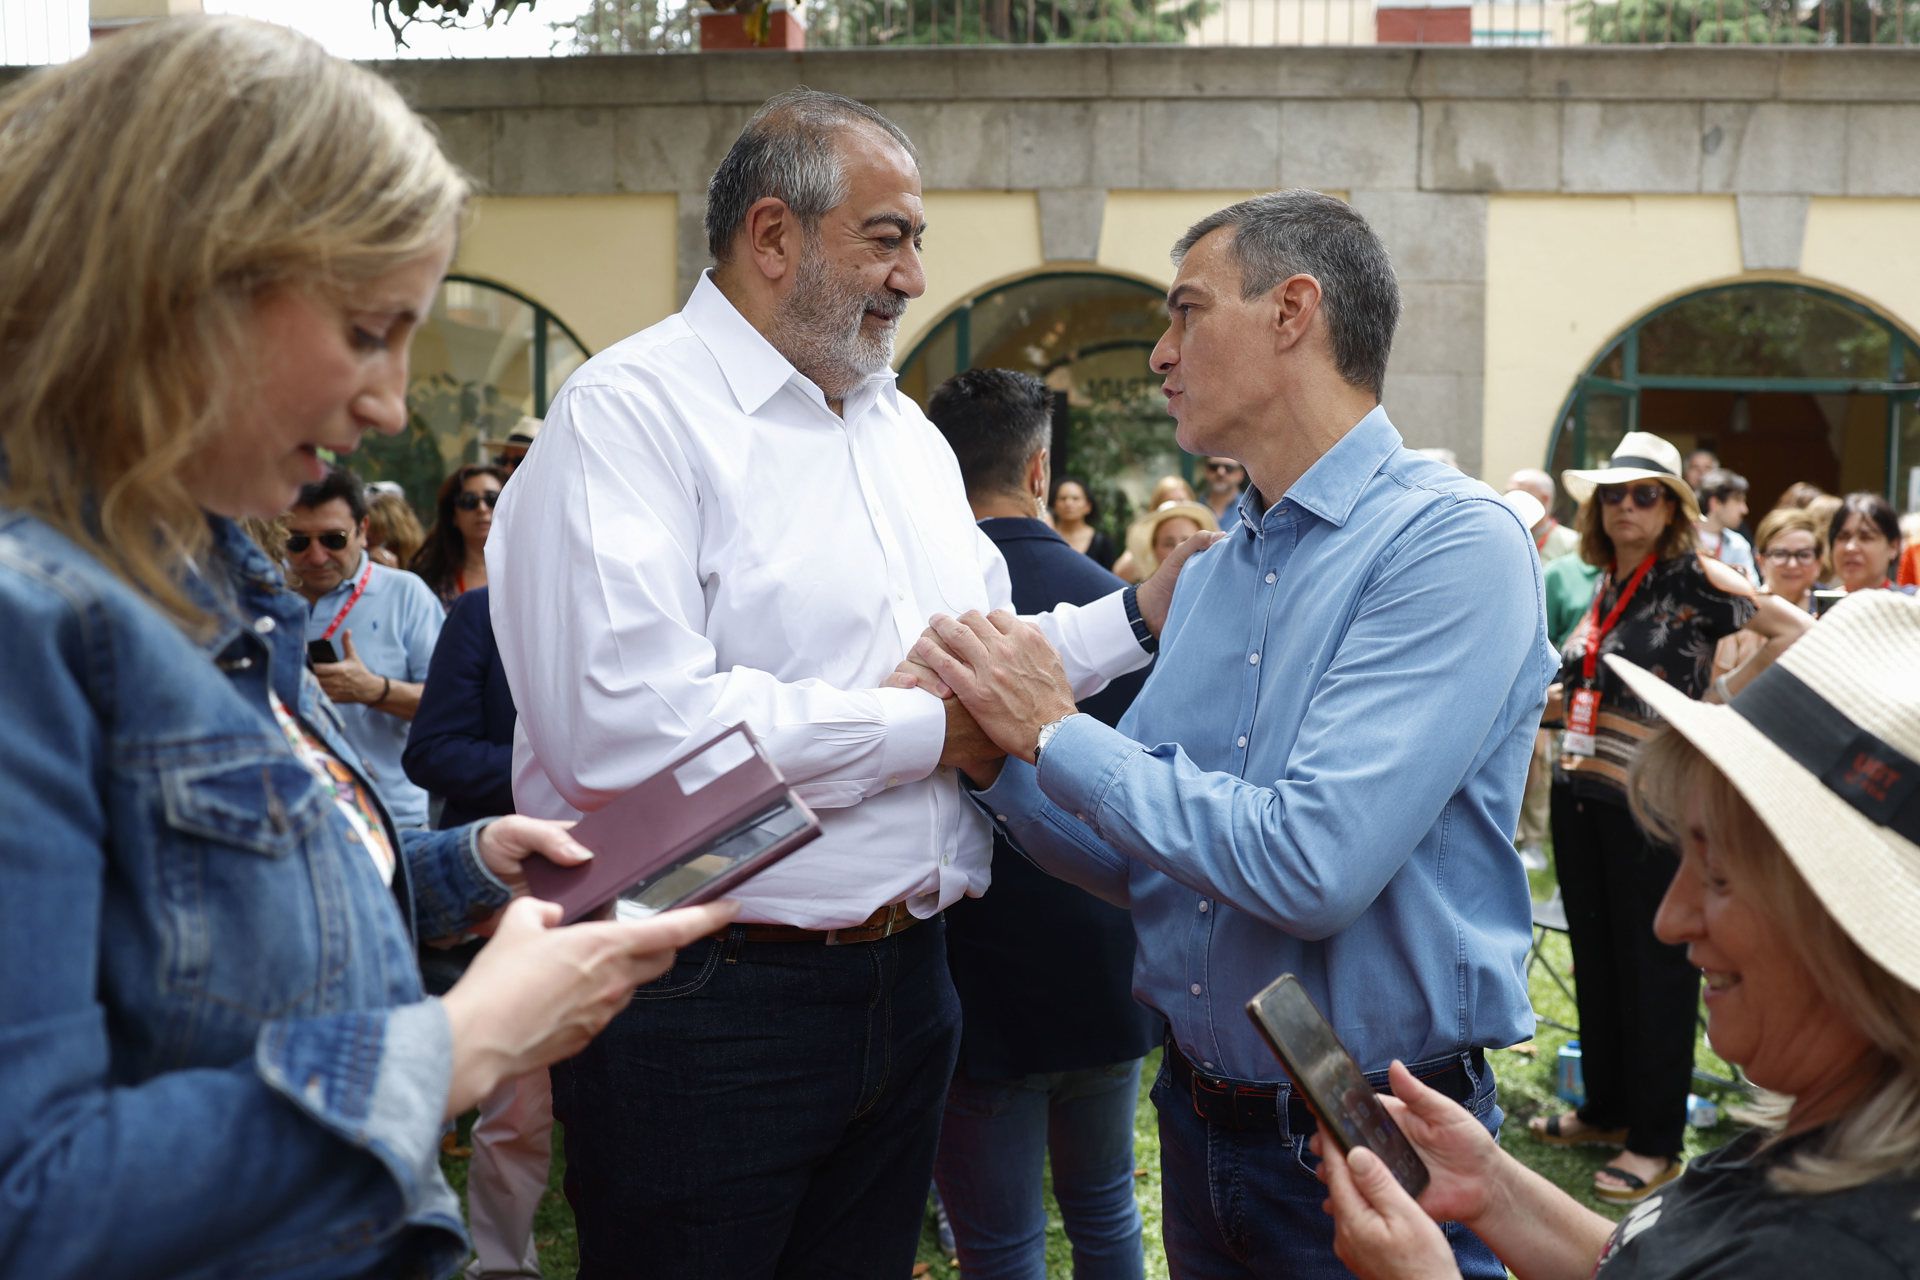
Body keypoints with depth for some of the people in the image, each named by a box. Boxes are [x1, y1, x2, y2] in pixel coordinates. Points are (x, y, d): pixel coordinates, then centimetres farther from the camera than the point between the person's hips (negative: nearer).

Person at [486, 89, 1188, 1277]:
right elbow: (621, 724, -27)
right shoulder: (632, 411, -14)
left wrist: (1142, 616, 3)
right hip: (705, 1004, -8)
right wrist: (923, 733, -18)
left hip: (905, 985, 8)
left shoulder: (907, 432, 14)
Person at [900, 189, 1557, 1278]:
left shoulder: (1453, 544, -18)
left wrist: (1059, 734, -19)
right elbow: (1132, 860, 10)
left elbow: (1313, 863, -28)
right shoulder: (1213, 571, 7)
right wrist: (989, 746, -6)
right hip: (1199, 1119, 7)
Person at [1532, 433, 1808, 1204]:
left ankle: (1655, 1141, 12)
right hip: (1581, 791, 7)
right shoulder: (1604, 588, 11)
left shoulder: (1693, 579, -9)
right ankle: (1605, 1111, 30)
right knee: (1595, 956, 16)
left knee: (1653, 966, 2)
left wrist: (1724, 697, -15)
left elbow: (1796, 630, -18)